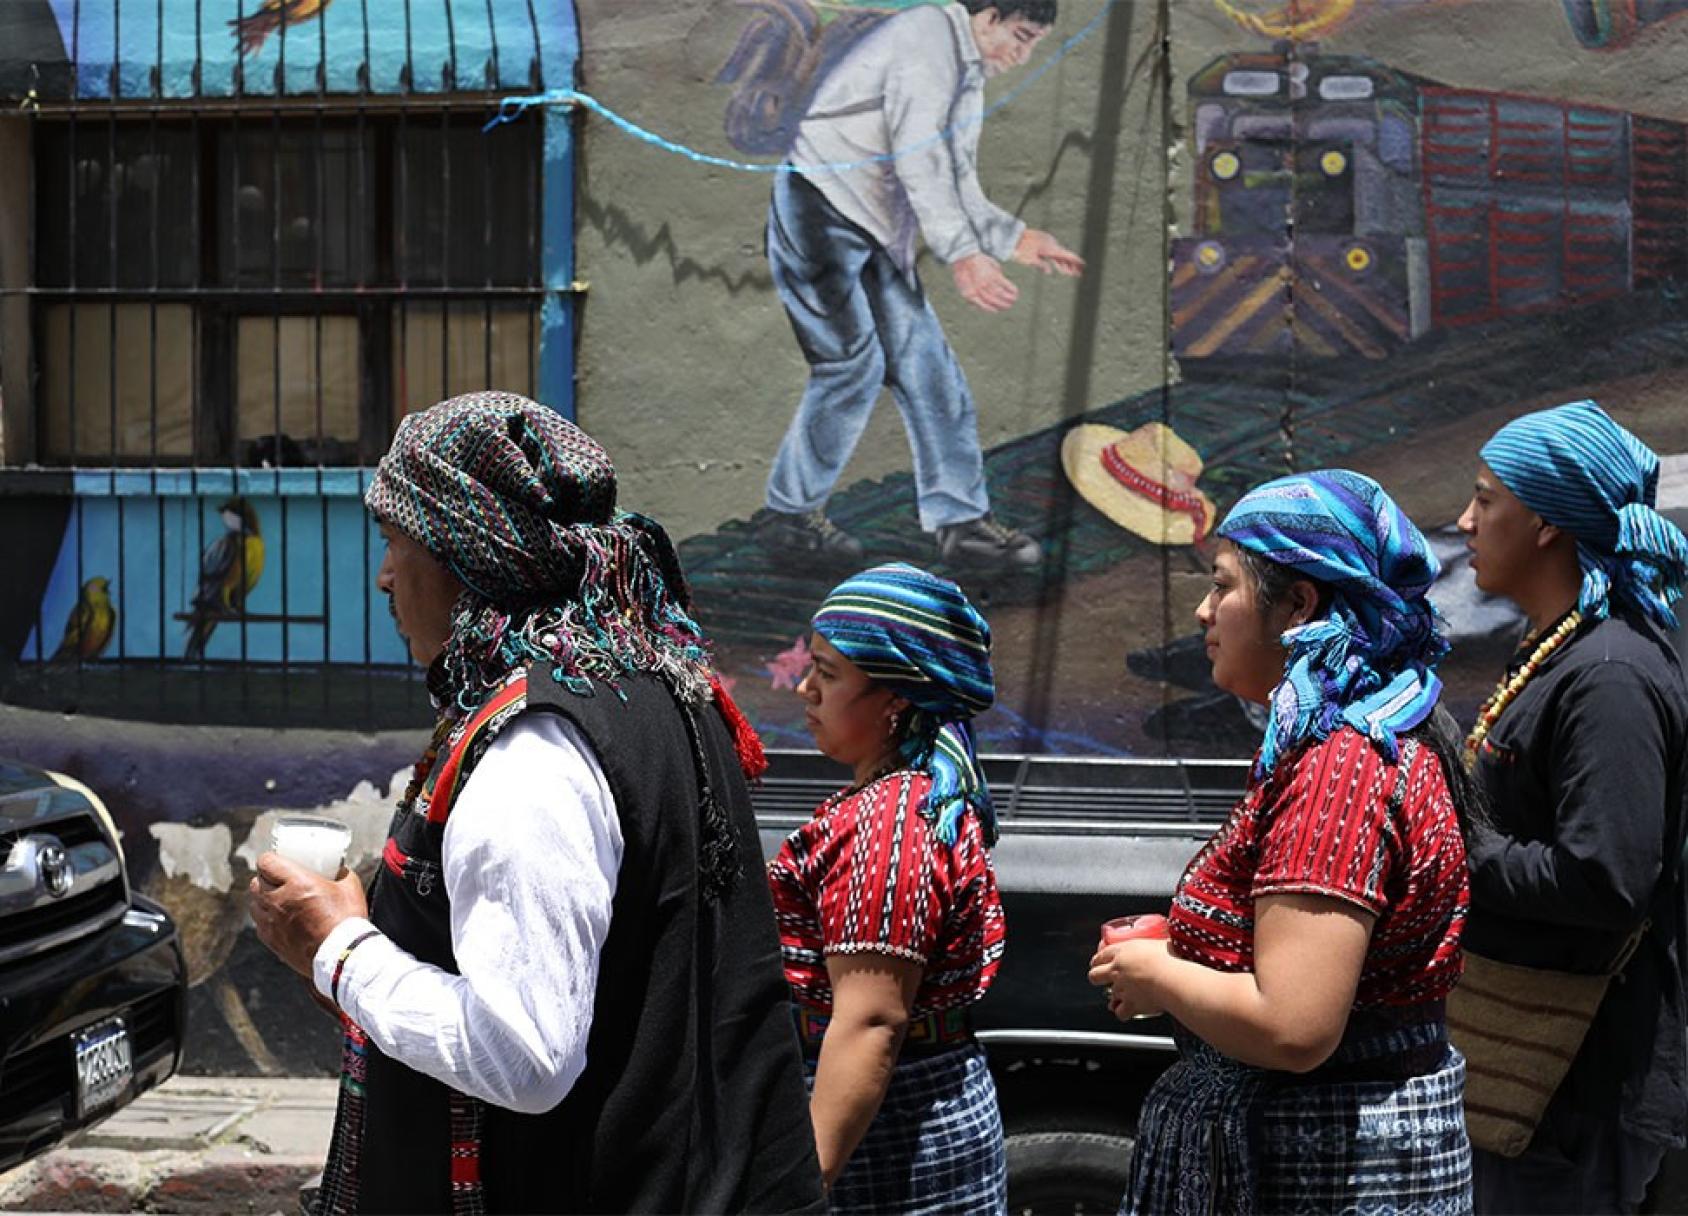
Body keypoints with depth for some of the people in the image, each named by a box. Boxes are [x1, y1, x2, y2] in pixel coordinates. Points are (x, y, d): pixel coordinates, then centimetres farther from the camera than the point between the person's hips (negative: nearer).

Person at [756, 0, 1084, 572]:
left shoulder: (969, 77, 20)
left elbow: (956, 184, 23)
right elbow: (918, 158, -22)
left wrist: (1015, 238, 13)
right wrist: (962, 254, -28)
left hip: (877, 232, 10)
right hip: (820, 208, -10)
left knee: (925, 362, 2)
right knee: (855, 361, -13)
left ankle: (961, 519, 2)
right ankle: (789, 513, 0)